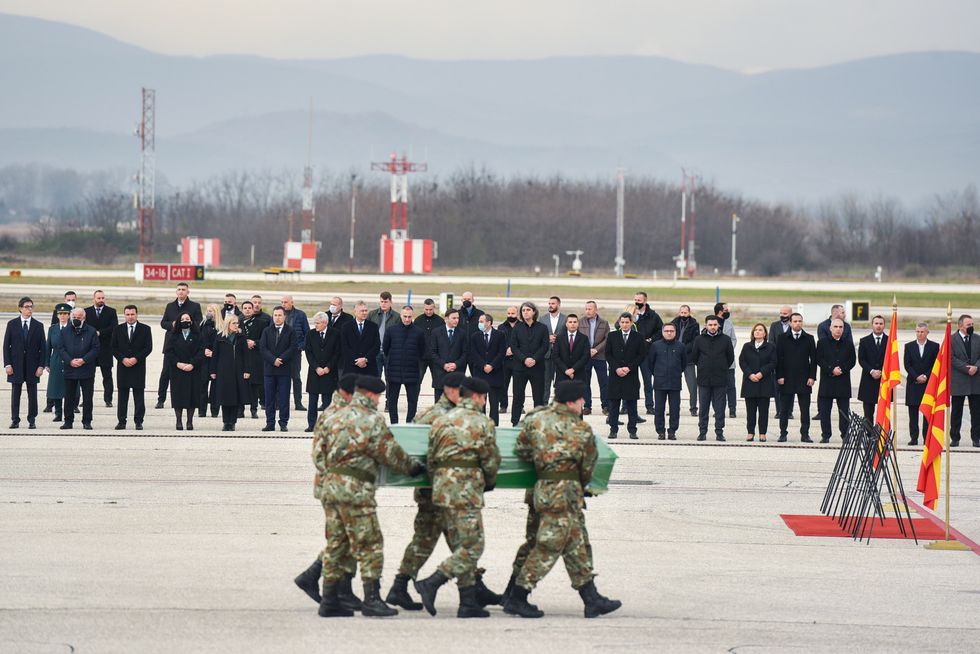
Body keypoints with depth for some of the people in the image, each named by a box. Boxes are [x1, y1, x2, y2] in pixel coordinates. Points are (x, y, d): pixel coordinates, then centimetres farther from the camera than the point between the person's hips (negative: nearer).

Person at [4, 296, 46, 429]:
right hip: (16, 364, 0)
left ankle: (32, 420, 7)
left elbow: (43, 347, 4)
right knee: (15, 393, 2)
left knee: (32, 394, 2)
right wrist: (7, 364, -6)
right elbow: (6, 346, 2)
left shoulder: (38, 326, 4)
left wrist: (41, 366, -5)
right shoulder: (12, 324, 3)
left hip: (32, 365, 0)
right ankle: (15, 420, 8)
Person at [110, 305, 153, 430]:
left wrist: (136, 359, -12)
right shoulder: (118, 329, 9)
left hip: (138, 367, -2)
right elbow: (113, 347, 5)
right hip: (123, 366, 2)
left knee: (139, 395, 0)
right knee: (122, 395, 3)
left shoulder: (145, 329, 3)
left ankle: (138, 421, 4)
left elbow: (148, 348, -2)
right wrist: (123, 359, -9)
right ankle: (121, 421, 6)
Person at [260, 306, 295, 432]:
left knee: (284, 397, -2)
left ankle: (283, 423, 3)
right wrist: (273, 360, -12)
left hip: (284, 369, -3)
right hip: (269, 368, 3)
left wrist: (281, 359, -14)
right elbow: (263, 348, 2)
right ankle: (270, 423, 6)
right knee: (269, 397, 3)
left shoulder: (290, 332, 3)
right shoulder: (267, 331, 10)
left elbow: (292, 348, -5)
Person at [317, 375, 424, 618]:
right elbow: (392, 454, -4)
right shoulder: (372, 421, -8)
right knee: (369, 545, -2)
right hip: (355, 489, -7)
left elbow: (322, 447, 15)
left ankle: (329, 600, 12)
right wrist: (413, 468, 12)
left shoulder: (335, 419, 12)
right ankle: (371, 599, -5)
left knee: (336, 544, 11)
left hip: (329, 485, 7)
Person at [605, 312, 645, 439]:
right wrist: (616, 368, -9)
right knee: (614, 404, 2)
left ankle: (632, 430, 5)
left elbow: (642, 355, 0)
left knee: (631, 404, 1)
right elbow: (608, 355, 5)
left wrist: (629, 368, -9)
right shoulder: (612, 336, 7)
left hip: (631, 375, -1)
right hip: (615, 375, 1)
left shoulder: (638, 337, 3)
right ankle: (613, 430, 7)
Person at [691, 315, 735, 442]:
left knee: (720, 408, 1)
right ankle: (702, 432, 9)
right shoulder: (699, 340, 3)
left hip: (720, 379, -1)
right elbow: (694, 357, 12)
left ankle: (719, 432, 5)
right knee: (703, 408, 4)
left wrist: (722, 369, 11)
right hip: (704, 379, 1)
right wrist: (702, 367, 12)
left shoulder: (725, 340, 2)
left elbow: (730, 357, 11)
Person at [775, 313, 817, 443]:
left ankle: (805, 434, 6)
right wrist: (779, 376, -6)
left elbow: (813, 359, 6)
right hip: (786, 379, 0)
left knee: (805, 409, 1)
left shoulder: (809, 339, 7)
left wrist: (812, 377, -3)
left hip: (804, 380, 0)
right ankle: (783, 433, 10)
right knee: (784, 409, 4)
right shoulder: (782, 338, 5)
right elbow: (778, 358, 3)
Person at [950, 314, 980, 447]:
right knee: (956, 412, 3)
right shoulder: (951, 340, 0)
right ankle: (954, 438, 9)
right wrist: (967, 369, -14)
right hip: (958, 381, -3)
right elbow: (952, 359, -8)